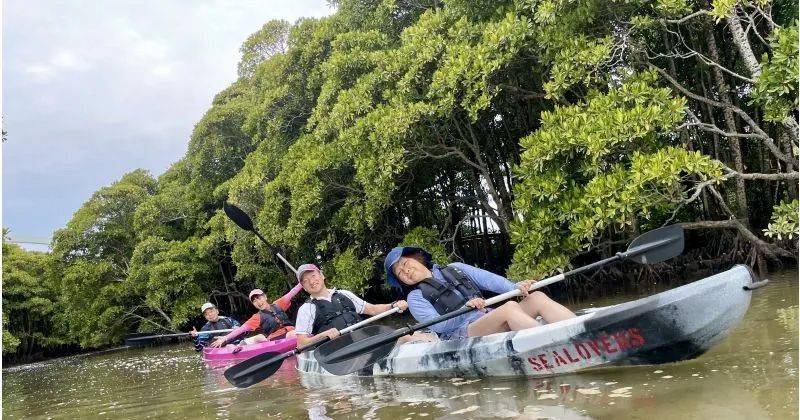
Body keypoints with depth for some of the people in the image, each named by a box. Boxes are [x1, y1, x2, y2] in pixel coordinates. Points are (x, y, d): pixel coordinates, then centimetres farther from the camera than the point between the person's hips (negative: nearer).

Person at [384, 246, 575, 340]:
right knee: (509, 307, -33)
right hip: (462, 334, -5)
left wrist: (515, 287, -11)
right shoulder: (416, 298, 11)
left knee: (537, 297, -18)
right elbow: (437, 325, -6)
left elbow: (488, 279, 8)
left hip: (490, 319, 6)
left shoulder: (455, 269, 22)